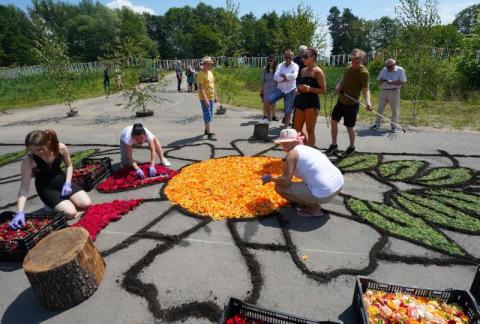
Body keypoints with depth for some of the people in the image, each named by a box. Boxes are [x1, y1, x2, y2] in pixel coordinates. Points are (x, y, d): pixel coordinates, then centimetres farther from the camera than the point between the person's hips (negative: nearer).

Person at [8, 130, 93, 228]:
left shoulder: (61, 148, -19)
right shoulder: (28, 160, -26)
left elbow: (69, 166, 1)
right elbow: (24, 187, -23)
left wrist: (67, 184, -11)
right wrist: (20, 212, -32)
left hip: (62, 180, 4)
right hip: (46, 188, -3)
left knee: (87, 204, -10)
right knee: (71, 213, -20)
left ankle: (58, 204, 17)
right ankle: (52, 207, 11)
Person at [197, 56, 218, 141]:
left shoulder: (210, 73, 13)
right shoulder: (201, 74, -15)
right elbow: (201, 88, -21)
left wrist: (215, 96, 17)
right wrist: (205, 100, -26)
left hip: (211, 98, 9)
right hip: (204, 99, -9)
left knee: (209, 115, 16)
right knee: (207, 116, -9)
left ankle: (207, 130, 30)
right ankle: (209, 134, -7)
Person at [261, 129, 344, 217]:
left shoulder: (292, 153, -8)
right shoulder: (308, 149, 18)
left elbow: (285, 182, -16)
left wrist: (271, 178, 4)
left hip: (323, 193, -9)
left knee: (279, 187, -2)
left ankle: (314, 208, 3)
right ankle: (313, 203, 20)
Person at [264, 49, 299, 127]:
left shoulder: (295, 66, -2)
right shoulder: (280, 65, 6)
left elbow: (294, 76, -23)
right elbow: (275, 77, -8)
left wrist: (283, 75, -13)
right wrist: (285, 78, -17)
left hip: (290, 90, -2)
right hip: (280, 89, 3)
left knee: (288, 111, 3)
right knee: (268, 100, -18)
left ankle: (286, 127, 18)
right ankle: (268, 119, 0)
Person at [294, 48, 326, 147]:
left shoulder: (317, 71, -5)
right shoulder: (303, 71, 15)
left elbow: (323, 90, -9)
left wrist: (310, 89, -23)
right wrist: (299, 89, 6)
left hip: (312, 103, -8)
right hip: (301, 102, 8)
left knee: (310, 130, -2)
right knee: (297, 130, 10)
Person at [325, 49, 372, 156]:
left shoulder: (364, 72, -17)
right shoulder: (348, 67, 2)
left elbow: (365, 89, -21)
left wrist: (368, 102, -38)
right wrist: (338, 86, -3)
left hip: (352, 104, -6)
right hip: (341, 100, 7)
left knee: (349, 126, 3)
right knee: (334, 121, 7)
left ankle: (352, 147, 26)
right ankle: (334, 145, 22)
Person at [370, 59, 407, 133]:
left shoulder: (400, 70, -2)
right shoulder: (384, 70, 9)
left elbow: (402, 82, -8)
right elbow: (379, 81, 9)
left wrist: (392, 82, -19)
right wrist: (382, 81, -14)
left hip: (394, 92, -3)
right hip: (383, 91, 4)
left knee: (395, 110, 0)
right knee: (380, 109, 7)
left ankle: (394, 126, 8)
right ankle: (377, 124, 17)